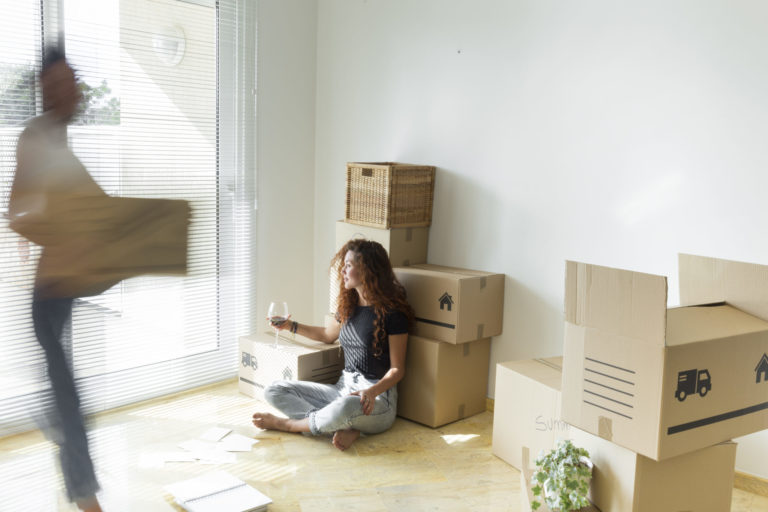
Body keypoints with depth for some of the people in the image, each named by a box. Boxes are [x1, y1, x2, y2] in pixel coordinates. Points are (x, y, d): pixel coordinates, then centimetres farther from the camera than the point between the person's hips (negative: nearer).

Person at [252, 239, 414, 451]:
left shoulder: (392, 312, -11)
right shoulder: (349, 306, 10)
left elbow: (397, 369, -11)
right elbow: (328, 335, 31)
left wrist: (372, 392, -28)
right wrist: (291, 326, 22)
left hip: (378, 397, -8)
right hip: (343, 388, 8)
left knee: (346, 407, -43)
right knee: (274, 390, -5)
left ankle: (287, 423, -14)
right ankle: (344, 429, -23)